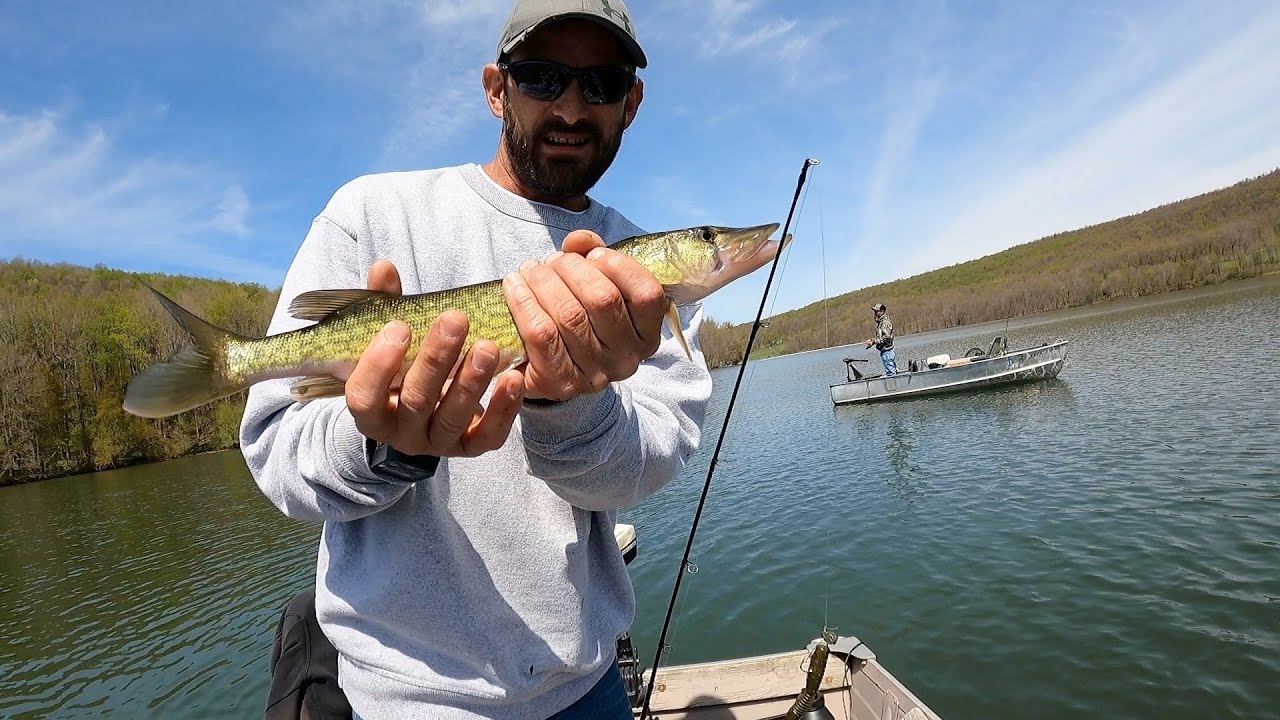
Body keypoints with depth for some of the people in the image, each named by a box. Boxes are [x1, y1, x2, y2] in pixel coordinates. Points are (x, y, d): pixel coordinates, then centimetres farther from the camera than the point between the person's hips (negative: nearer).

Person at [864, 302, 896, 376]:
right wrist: (872, 340, 6)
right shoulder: (880, 322, 14)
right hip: (883, 350, 10)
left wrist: (874, 341, -22)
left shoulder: (886, 322, -16)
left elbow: (886, 337, -23)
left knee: (891, 372, -5)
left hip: (887, 350, -10)